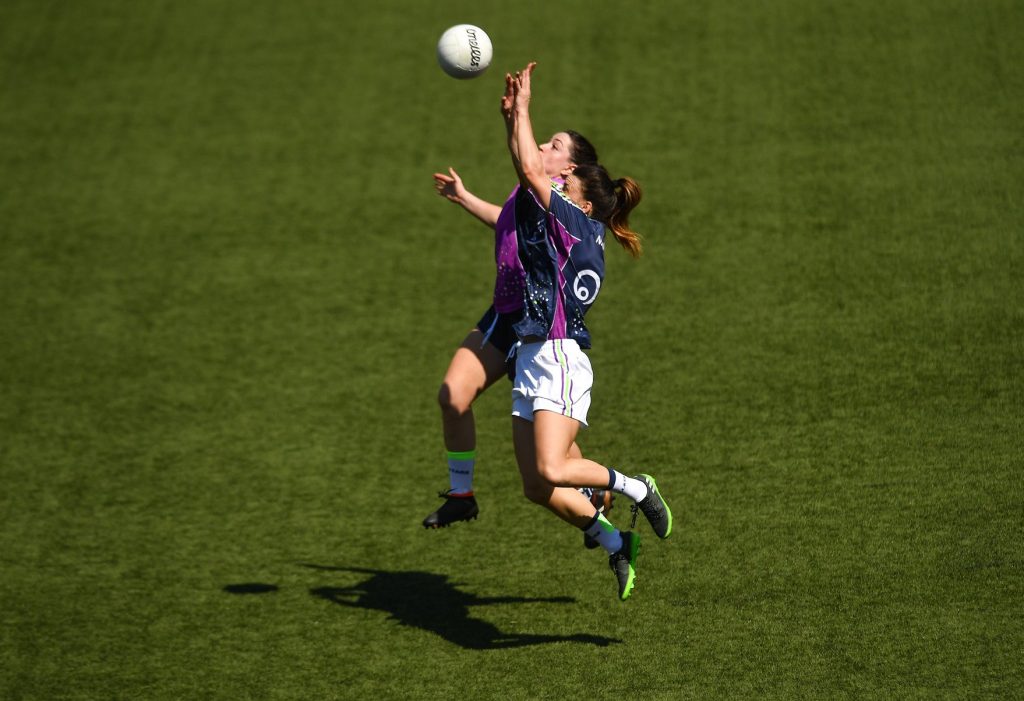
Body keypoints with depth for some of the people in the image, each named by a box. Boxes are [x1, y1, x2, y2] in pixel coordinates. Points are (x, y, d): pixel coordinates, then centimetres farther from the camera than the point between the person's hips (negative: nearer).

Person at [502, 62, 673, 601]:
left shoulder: (577, 225, -7)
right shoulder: (558, 226, 17)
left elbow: (531, 171, -13)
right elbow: (530, 177, 30)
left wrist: (522, 108, -4)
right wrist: (512, 117, 23)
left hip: (559, 360, -9)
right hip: (532, 359, 9)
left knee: (551, 471, -22)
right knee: (537, 488, 4)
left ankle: (634, 488, 0)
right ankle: (615, 543, 16)